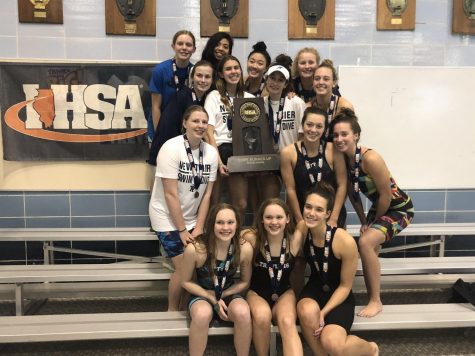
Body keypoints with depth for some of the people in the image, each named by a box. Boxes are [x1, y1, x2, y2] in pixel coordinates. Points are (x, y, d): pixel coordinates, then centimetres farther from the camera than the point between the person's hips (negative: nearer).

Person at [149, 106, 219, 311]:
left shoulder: (211, 152, -3)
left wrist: (198, 227, -6)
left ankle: (183, 308, 21)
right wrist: (182, 230, -17)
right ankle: (172, 311, 16)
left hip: (191, 217, 5)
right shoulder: (171, 148, -18)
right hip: (168, 217, -5)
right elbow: (170, 195, -19)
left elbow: (207, 194, -1)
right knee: (183, 267, -8)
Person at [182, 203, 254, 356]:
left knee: (243, 313, -31)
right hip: (202, 295, -1)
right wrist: (213, 299, -15)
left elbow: (245, 282, 0)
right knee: (203, 314, -36)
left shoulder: (245, 248, -18)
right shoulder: (194, 249, -23)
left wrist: (221, 296, -13)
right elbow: (186, 282, -7)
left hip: (229, 294, 2)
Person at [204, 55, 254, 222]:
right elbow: (209, 132, -6)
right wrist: (218, 160, -16)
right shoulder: (214, 97, 2)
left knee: (241, 204, 3)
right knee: (214, 203, 0)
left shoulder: (249, 98, 13)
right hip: (220, 150, -3)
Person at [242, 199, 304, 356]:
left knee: (287, 322, -32)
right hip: (257, 292, -1)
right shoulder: (252, 238, -15)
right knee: (262, 317, -34)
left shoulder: (295, 241, -10)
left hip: (284, 293, 1)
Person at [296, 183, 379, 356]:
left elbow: (345, 286, -12)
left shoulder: (346, 242, -25)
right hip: (315, 288, 3)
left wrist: (323, 312, -19)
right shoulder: (302, 228, -13)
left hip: (339, 296, -3)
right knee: (308, 312, -34)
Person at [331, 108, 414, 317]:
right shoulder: (344, 159, -7)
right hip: (378, 208, 8)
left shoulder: (370, 159, -30)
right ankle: (372, 297, 35)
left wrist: (373, 223, -10)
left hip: (399, 208, -8)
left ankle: (376, 302, -10)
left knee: (366, 242, -25)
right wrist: (363, 221, 4)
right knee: (369, 252, 15)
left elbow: (386, 196, -24)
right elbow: (353, 193, 5)